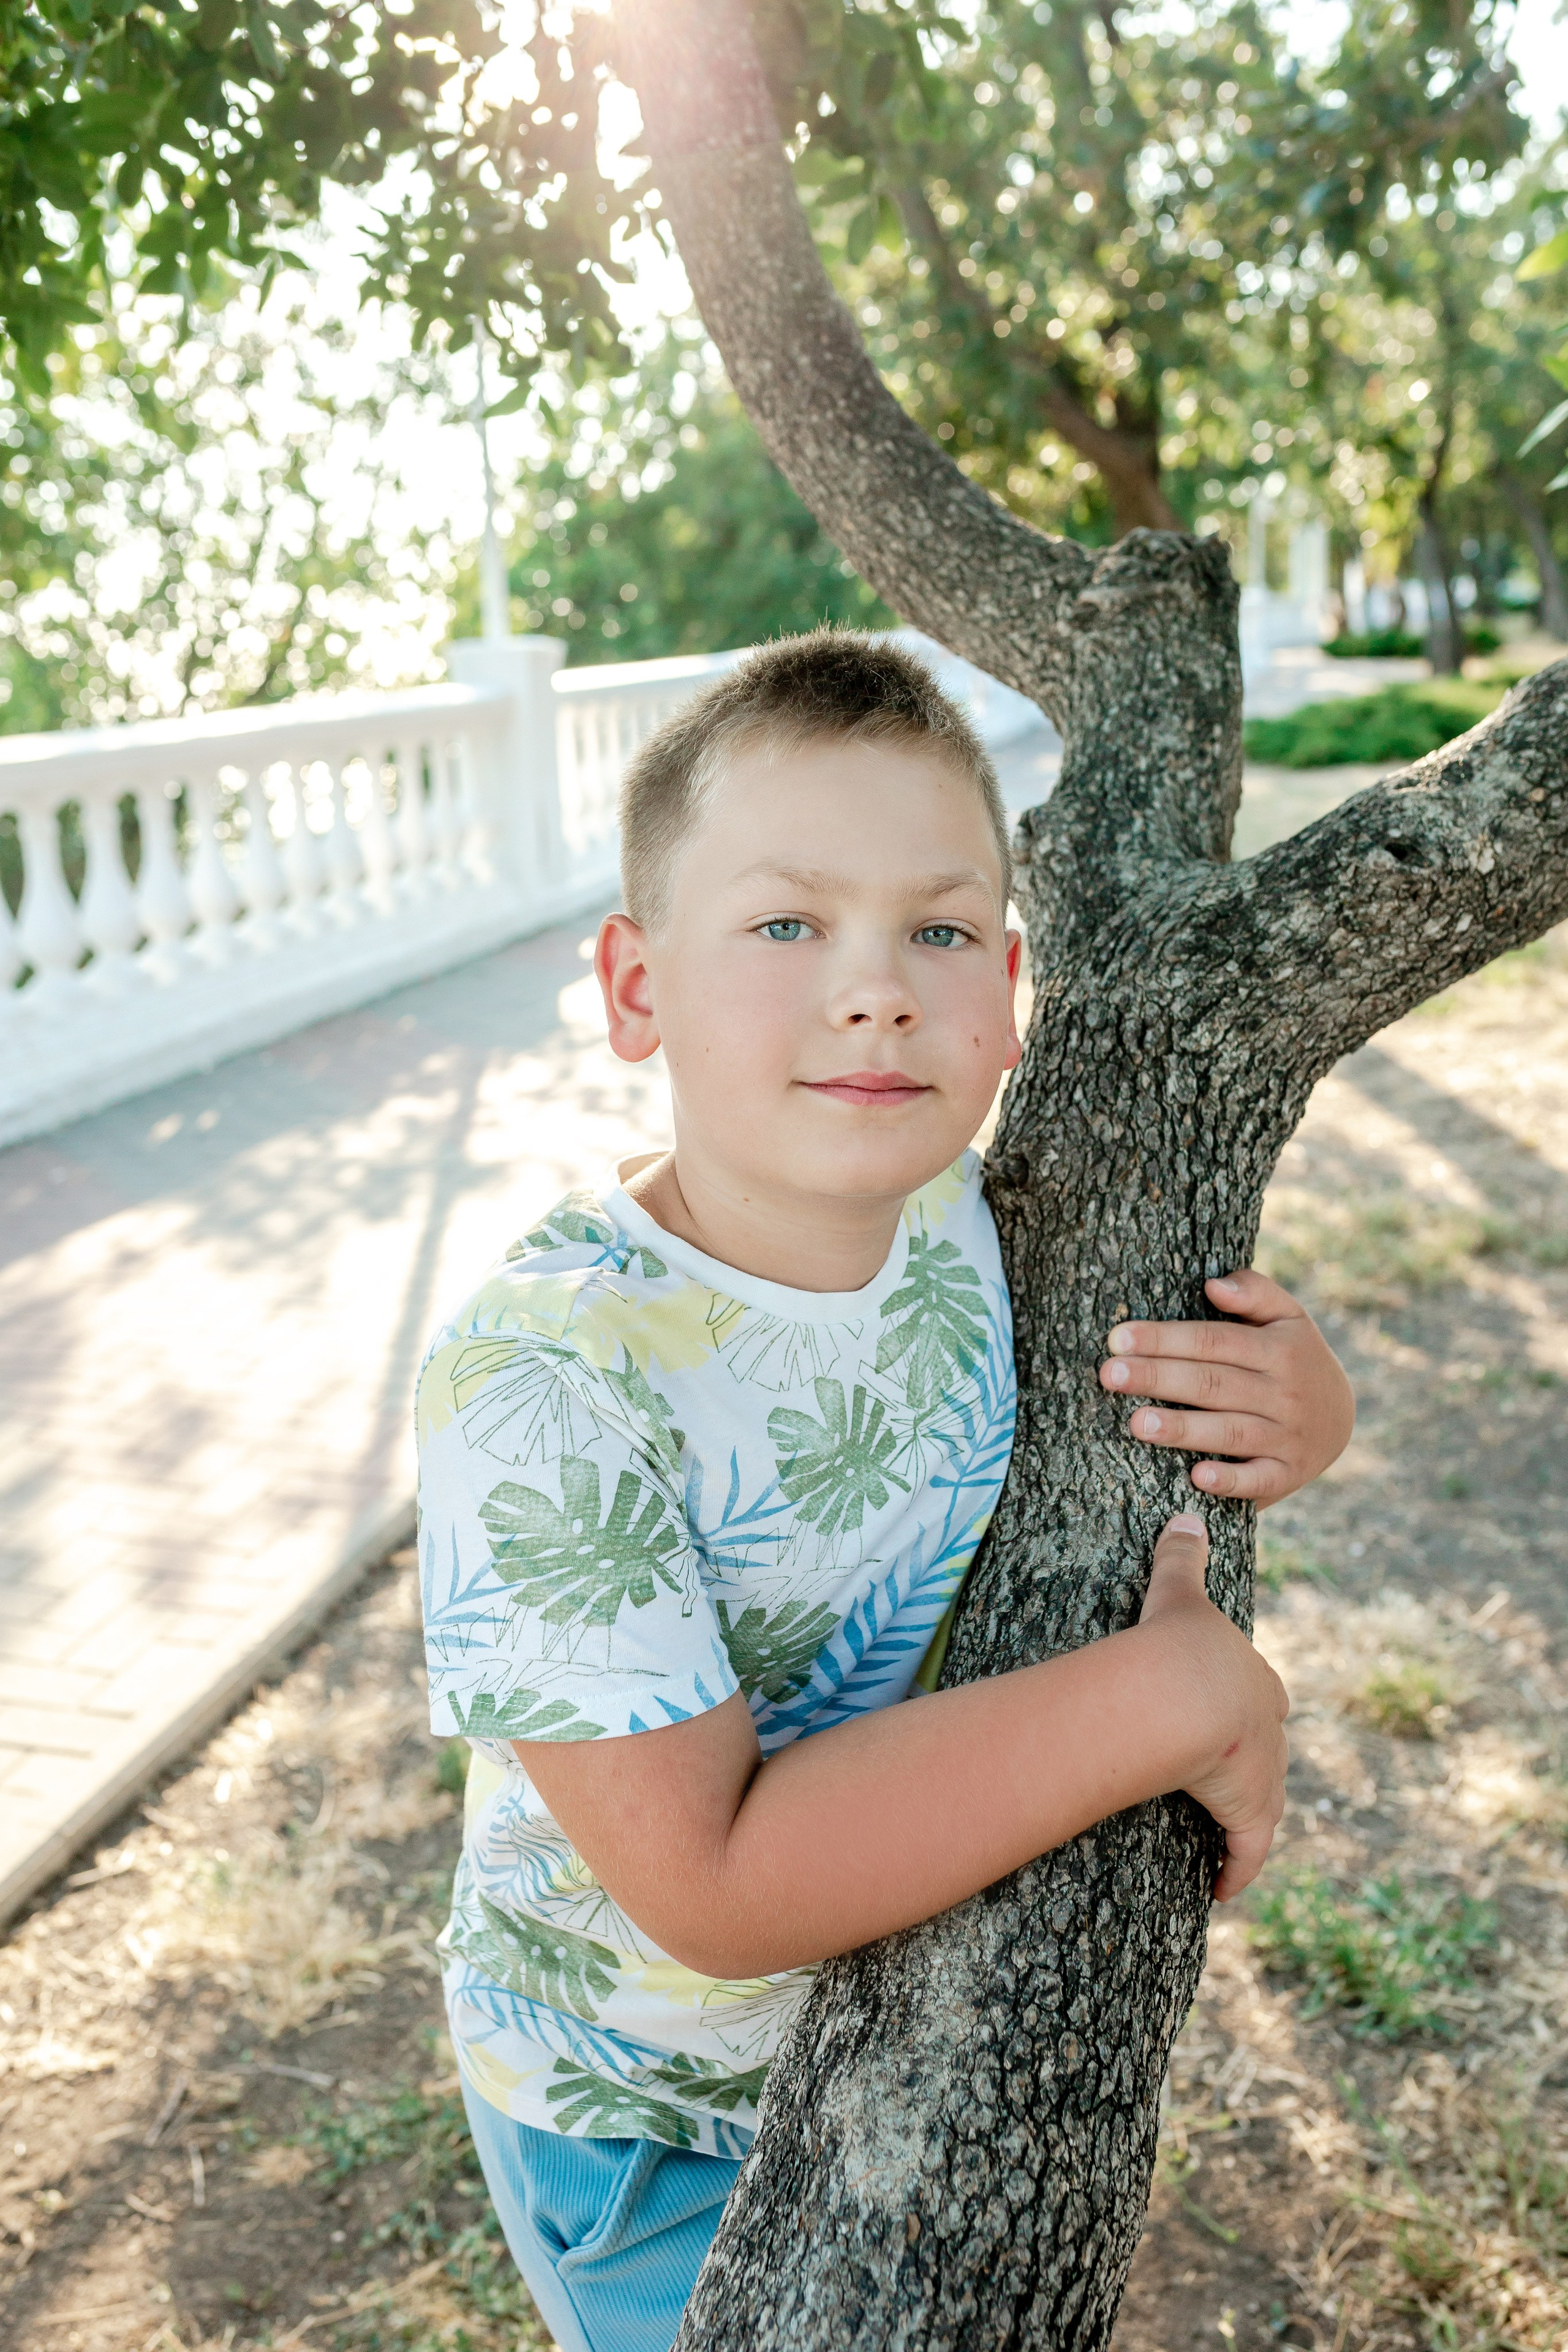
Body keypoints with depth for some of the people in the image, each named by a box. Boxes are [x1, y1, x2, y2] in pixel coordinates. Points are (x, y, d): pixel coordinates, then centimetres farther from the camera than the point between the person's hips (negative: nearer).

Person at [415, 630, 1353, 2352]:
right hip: (652, 2129, -5)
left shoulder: (972, 1221, -16)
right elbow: (714, 1883, -35)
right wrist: (1173, 1694, -34)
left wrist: (1297, 1405, -22)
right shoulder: (541, 1376, -33)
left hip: (925, 2010, 5)